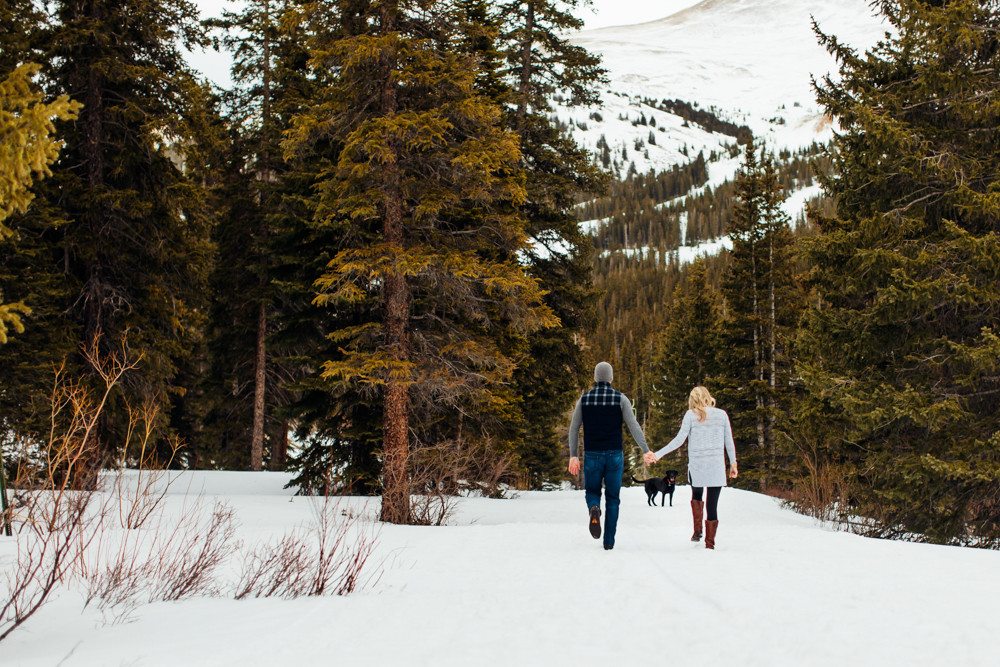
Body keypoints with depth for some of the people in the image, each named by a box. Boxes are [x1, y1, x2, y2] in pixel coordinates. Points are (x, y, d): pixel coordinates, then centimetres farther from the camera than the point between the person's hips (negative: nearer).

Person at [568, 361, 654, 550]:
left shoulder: (584, 399, 3)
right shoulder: (621, 399, -2)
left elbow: (574, 429, 1)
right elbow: (633, 425, -10)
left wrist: (573, 455, 5)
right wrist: (645, 450, -11)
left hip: (592, 456, 1)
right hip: (614, 456, 0)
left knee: (592, 492, 17)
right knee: (612, 498, 10)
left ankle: (594, 509, -19)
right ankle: (609, 541, 7)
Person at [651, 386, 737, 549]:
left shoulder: (691, 415, -2)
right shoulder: (722, 414, 5)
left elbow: (679, 440, -7)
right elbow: (729, 441, 6)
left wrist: (659, 454, -3)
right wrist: (733, 463, 15)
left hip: (696, 466, -1)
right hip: (717, 468, 1)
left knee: (696, 496, 26)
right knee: (712, 506, 3)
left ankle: (697, 530, 15)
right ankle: (710, 543, 3)